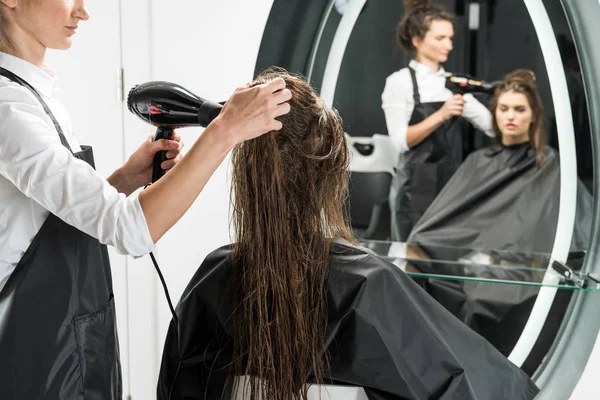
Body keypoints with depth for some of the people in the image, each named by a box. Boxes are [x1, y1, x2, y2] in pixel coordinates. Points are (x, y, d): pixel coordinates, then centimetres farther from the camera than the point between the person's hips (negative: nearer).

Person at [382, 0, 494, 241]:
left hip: (453, 186, 5)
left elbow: (493, 125, 5)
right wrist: (440, 115, -25)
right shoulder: (400, 81, -5)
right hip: (416, 189, -5)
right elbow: (401, 141, -15)